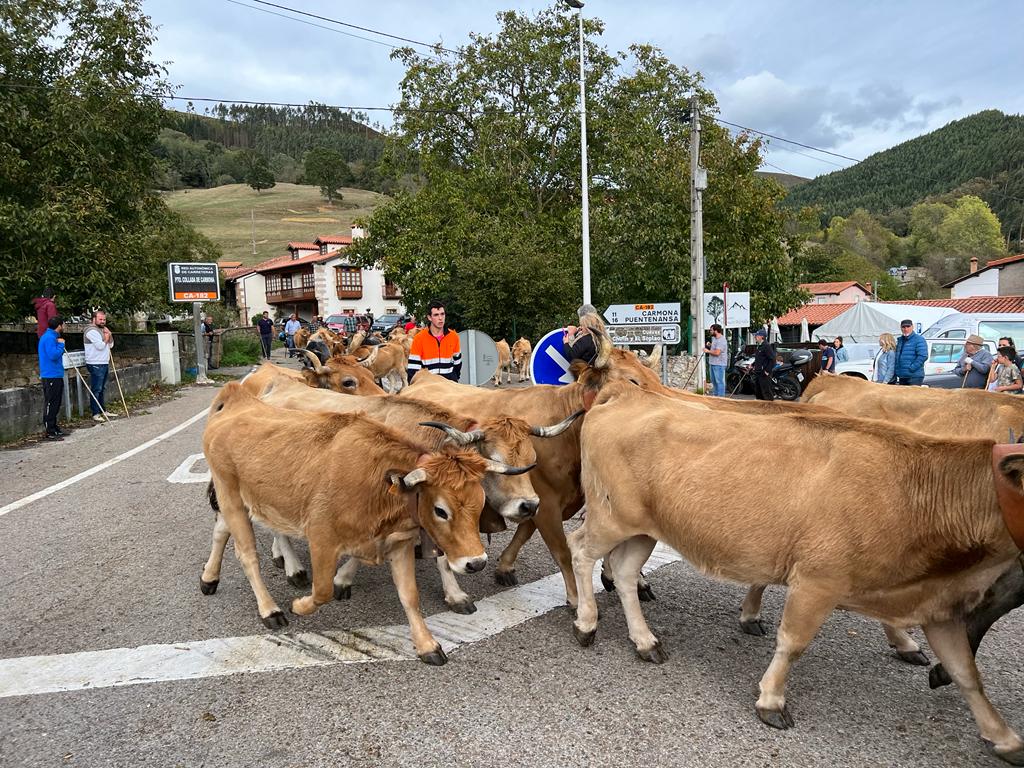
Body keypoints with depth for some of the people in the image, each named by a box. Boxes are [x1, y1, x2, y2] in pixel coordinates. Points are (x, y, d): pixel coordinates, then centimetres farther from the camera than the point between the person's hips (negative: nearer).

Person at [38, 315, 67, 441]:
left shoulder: (53, 336, 16)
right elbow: (53, 355, -24)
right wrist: (61, 344, -13)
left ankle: (54, 428, 25)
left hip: (56, 376, 11)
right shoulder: (49, 338, -16)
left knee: (55, 404, 17)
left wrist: (60, 344, 9)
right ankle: (50, 432, -4)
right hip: (51, 377, -11)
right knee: (50, 404, -6)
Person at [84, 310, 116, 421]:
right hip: (96, 365, -10)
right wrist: (106, 337, -4)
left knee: (102, 389, 14)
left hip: (104, 364, 10)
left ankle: (103, 411, 19)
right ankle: (95, 414, -7)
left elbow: (111, 345, 18)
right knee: (96, 390, -8)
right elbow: (100, 346, -20)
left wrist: (109, 334, 2)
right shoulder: (92, 331, -12)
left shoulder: (102, 330, 19)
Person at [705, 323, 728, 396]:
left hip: (719, 364, -11)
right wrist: (710, 345, 12)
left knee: (719, 381, -8)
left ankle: (721, 396, -6)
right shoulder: (714, 338, 13)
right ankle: (715, 395, 28)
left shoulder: (721, 340, -19)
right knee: (714, 381, 18)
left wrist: (708, 351, -12)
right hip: (712, 363, 11)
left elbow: (717, 352, -26)